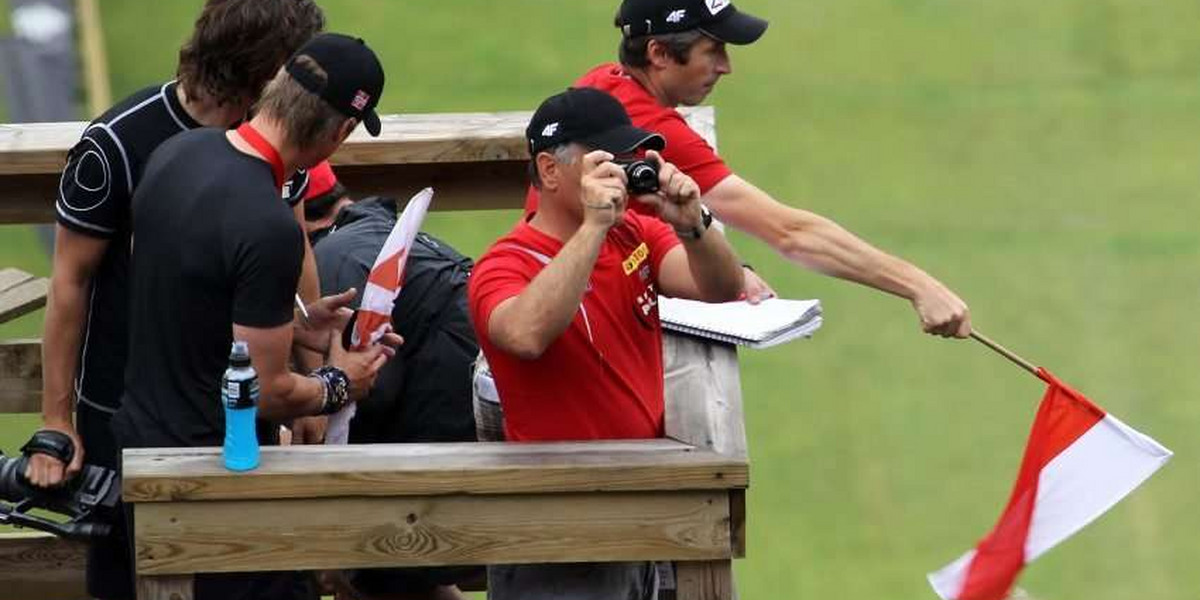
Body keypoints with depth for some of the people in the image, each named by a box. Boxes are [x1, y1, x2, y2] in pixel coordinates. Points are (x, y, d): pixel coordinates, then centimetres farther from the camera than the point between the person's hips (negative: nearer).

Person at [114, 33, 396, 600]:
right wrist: (338, 386, 0)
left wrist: (315, 330, 16)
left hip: (140, 440, 8)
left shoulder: (175, 152, -2)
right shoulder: (270, 229, -28)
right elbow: (266, 393, -20)